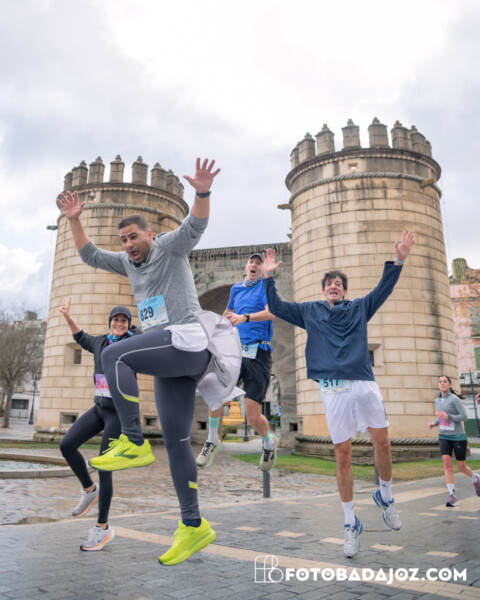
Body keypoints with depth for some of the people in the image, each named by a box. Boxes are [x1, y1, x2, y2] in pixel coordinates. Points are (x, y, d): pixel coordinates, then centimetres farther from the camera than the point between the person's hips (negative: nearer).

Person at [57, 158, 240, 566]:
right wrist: (75, 220, 23)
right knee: (176, 441, 3)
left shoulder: (170, 247, 6)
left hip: (187, 341, -8)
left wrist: (202, 192, -27)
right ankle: (193, 526, 9)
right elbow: (89, 255, 31)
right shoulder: (130, 263, 25)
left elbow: (195, 225, -10)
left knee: (113, 355, -25)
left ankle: (134, 443, -20)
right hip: (170, 358, 8)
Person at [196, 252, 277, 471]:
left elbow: (271, 312, -16)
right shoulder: (236, 289, 18)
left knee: (253, 417, -7)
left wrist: (245, 317, -30)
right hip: (236, 350, 4)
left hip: (259, 354, -4)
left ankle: (269, 442, 27)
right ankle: (213, 440, -2)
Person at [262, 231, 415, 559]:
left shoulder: (359, 308, 18)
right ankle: (351, 523, 15)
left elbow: (383, 289, 11)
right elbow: (277, 307, 16)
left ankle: (386, 495, 31)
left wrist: (398, 261, -1)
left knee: (383, 442, 2)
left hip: (365, 383, 1)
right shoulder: (309, 311, 17)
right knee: (343, 455, 1)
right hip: (334, 388, -1)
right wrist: (269, 277, 6)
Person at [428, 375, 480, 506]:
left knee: (462, 467, 5)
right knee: (447, 462, -15)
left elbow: (464, 416, -14)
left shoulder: (454, 399, -11)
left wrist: (448, 416, -25)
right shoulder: (437, 400, 8)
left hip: (458, 436, -4)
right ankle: (452, 496, -12)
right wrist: (434, 423, 3)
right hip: (444, 436, 4)